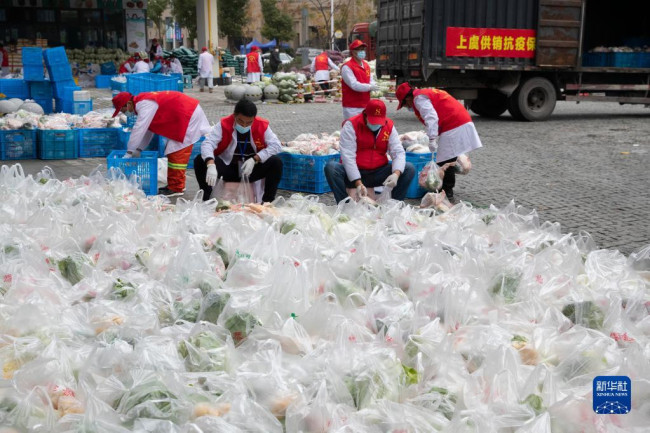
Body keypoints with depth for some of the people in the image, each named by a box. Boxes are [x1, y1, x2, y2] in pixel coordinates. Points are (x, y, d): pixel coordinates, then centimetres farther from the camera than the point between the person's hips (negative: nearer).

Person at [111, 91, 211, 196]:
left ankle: (175, 188, -4)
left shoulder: (145, 104, -20)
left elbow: (139, 129, -24)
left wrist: (129, 153, -19)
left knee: (177, 153, -9)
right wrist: (138, 149, 15)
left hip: (188, 115, -11)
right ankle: (177, 184, 21)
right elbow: (146, 130, 18)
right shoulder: (142, 102, 12)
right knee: (173, 152, 15)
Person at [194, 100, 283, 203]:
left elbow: (276, 146, -14)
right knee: (200, 161, -24)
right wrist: (211, 165, -45)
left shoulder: (262, 126, -10)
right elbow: (207, 143, -25)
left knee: (276, 162, -25)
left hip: (252, 169, 0)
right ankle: (206, 199, -9)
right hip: (227, 167, 0)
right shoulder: (224, 125, -14)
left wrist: (255, 159, -26)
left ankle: (267, 201, -14)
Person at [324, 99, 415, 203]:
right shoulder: (351, 125, -11)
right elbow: (348, 156, -18)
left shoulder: (389, 126, 1)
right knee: (331, 167, -31)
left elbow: (399, 152, -4)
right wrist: (358, 183, -28)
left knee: (409, 169, -16)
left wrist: (396, 174, -26)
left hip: (378, 174, 3)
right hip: (354, 174, -3)